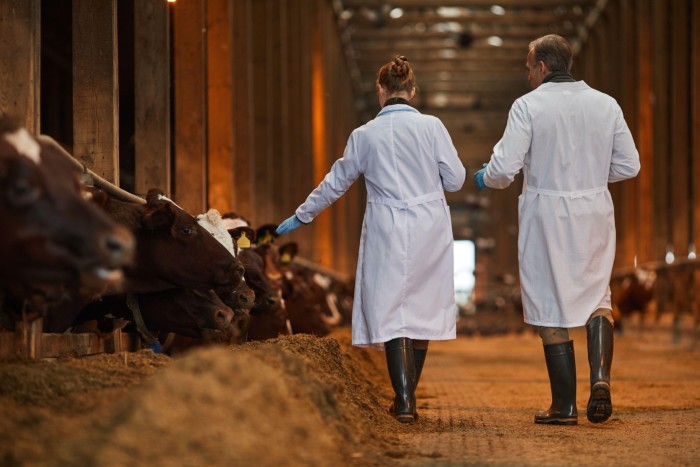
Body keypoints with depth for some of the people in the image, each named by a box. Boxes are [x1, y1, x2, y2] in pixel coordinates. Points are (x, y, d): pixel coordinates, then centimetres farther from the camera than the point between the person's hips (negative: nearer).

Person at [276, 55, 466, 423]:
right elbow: (455, 179, -2)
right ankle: (408, 395, 19)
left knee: (391, 312, 1)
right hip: (429, 232, 1)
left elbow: (335, 184, 9)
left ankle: (404, 401, -9)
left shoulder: (365, 135, -1)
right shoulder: (431, 127, -4)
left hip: (387, 233, -1)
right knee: (421, 310, 12)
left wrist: (301, 216, 23)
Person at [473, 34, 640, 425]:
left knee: (552, 307, 7)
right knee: (597, 295, 18)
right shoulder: (606, 104, 2)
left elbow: (505, 167, -14)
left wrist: (486, 178, 8)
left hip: (547, 214, -3)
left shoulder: (528, 106, -10)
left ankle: (565, 406, 9)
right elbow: (629, 165, 5)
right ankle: (601, 375, -7)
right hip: (595, 213, 3)